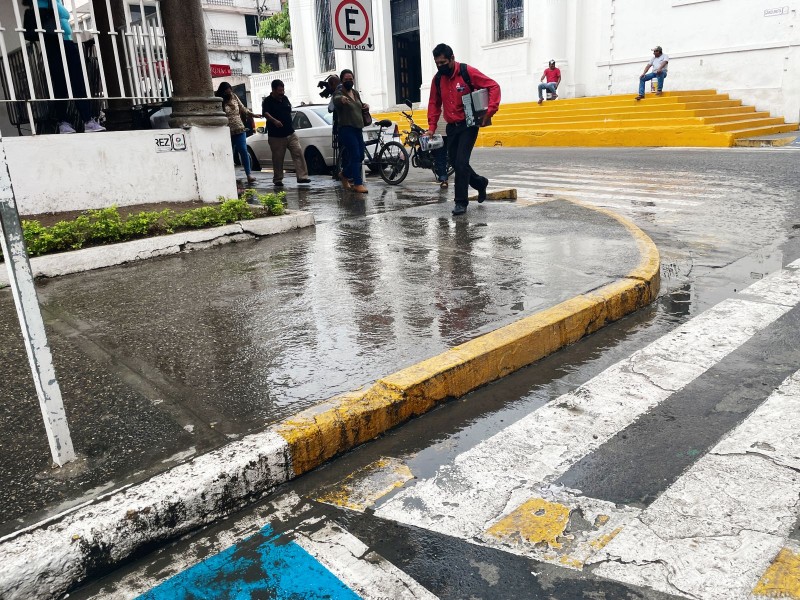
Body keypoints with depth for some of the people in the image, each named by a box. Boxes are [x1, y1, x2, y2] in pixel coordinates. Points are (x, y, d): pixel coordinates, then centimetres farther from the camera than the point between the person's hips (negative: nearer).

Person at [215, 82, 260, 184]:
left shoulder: (234, 97, 9)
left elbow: (243, 109, 21)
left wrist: (253, 115, 21)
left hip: (240, 130, 4)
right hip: (227, 132, -4)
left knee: (243, 151, -4)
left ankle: (248, 174, -1)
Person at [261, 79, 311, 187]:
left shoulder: (285, 98, 12)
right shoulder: (267, 101, -7)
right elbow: (265, 113, -25)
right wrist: (274, 120, -44)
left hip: (290, 133, 5)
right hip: (276, 136, -5)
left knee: (298, 153, -6)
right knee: (278, 159, 1)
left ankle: (302, 176, -7)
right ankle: (277, 180, 14)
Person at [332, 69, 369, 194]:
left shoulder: (356, 93, 16)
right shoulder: (339, 92, -8)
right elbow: (336, 99, -32)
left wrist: (366, 106, 9)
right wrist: (341, 99, -56)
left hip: (358, 129, 8)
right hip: (346, 129, -8)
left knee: (360, 156, 12)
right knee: (355, 156, -14)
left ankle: (345, 175, 31)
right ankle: (358, 184, -11)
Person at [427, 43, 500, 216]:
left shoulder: (467, 72, -12)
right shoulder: (437, 78, 3)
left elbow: (493, 86, -11)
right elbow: (434, 103, 12)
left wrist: (489, 112, -20)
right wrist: (432, 127, 2)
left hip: (468, 125, -6)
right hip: (451, 127, 6)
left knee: (461, 162, -14)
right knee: (455, 163, 11)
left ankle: (461, 202, -4)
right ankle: (480, 183, 36)